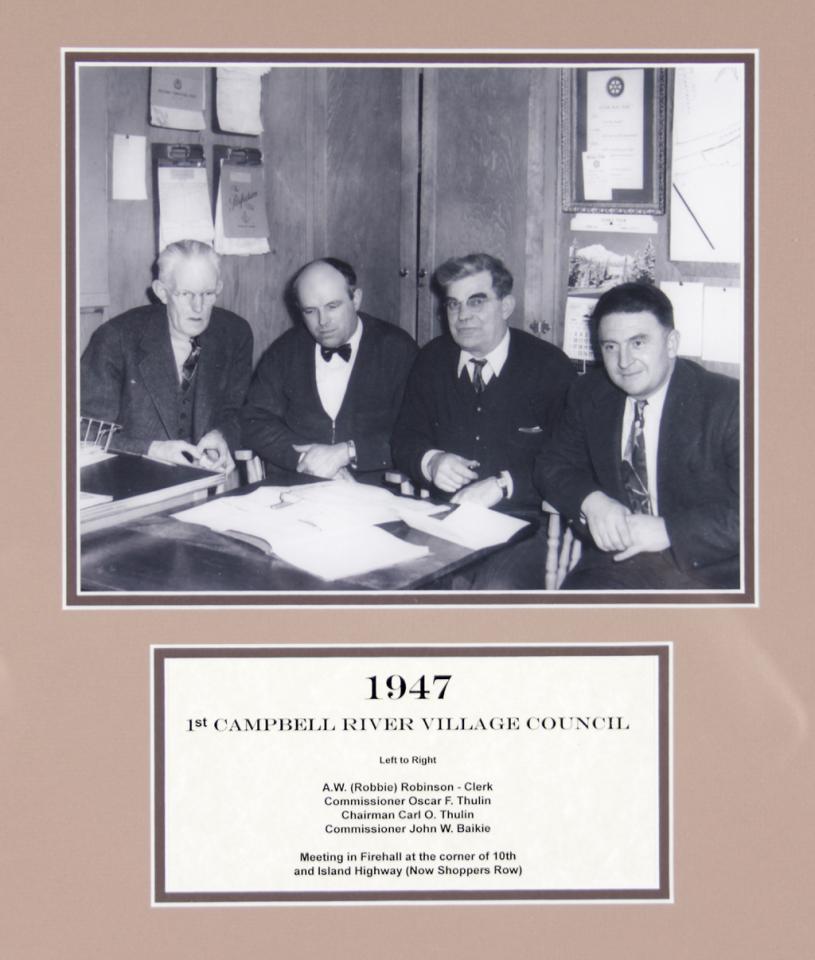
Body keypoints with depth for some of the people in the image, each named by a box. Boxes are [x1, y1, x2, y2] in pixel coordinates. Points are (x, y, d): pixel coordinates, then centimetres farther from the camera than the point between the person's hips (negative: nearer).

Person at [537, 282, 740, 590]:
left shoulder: (728, 403, -7)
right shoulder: (591, 395, 10)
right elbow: (553, 466, 14)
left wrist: (669, 530, -19)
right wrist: (591, 501, -7)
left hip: (703, 569, -3)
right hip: (616, 561, 4)